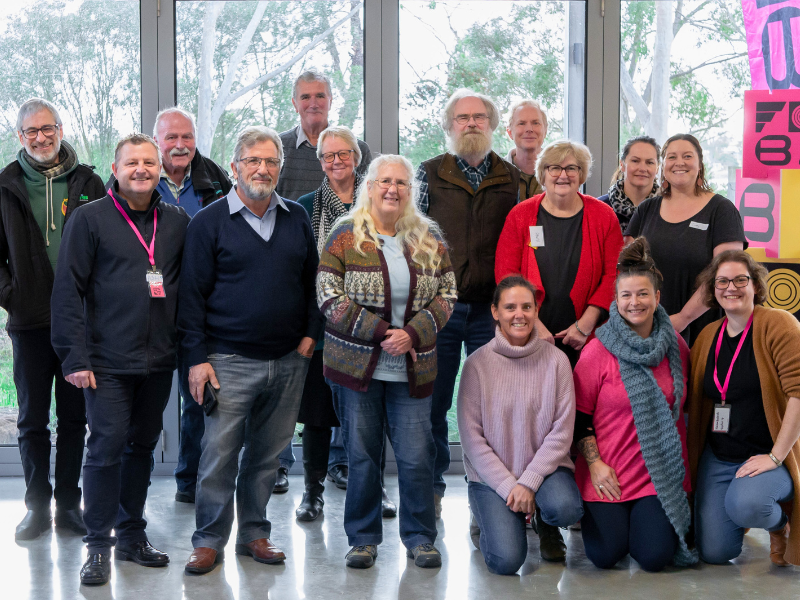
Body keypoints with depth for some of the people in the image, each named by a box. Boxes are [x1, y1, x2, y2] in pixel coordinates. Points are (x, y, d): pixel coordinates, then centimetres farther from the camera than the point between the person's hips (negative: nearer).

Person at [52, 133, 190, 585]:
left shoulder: (178, 221, 9)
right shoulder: (91, 218, -3)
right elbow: (68, 289, -5)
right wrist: (75, 356, -11)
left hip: (159, 361, 4)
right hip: (108, 362, -4)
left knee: (143, 447, 13)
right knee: (107, 449, -4)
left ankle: (132, 535, 25)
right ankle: (99, 547, 7)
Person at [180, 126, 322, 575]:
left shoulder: (298, 219, 9)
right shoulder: (210, 222, -1)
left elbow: (312, 281, 16)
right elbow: (194, 294, -2)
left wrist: (311, 333, 4)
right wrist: (197, 357, -7)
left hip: (288, 362, 3)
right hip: (230, 362, -3)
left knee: (267, 455, 10)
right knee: (219, 455, -2)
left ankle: (255, 534, 23)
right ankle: (210, 541, 11)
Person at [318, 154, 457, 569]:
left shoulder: (429, 239, 9)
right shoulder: (346, 236, 0)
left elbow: (446, 295, 7)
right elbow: (329, 297, -7)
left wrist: (412, 334, -10)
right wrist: (381, 332, -14)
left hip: (412, 370, 2)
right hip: (356, 365, -2)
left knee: (417, 455, 0)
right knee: (361, 454, 5)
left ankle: (420, 537, 16)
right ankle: (363, 538, 19)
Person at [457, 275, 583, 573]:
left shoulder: (556, 360, -2)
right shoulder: (477, 364, -4)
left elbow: (562, 432, -5)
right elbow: (471, 438, -6)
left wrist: (528, 482, -15)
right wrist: (508, 486, -14)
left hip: (544, 467, 1)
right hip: (492, 475, -1)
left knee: (565, 508, -32)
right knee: (506, 560, -20)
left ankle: (546, 527, 7)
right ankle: (487, 516, 17)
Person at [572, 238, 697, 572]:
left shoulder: (676, 347, 4)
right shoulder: (597, 352, -6)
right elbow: (580, 416, -3)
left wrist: (681, 464, 13)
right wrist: (595, 463, -12)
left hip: (661, 472, 2)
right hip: (608, 473, -2)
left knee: (655, 557, -12)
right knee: (606, 555, -10)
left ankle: (652, 520, 21)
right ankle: (594, 515, 22)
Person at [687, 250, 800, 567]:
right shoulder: (707, 335, 8)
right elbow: (695, 398, 14)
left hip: (767, 455, -5)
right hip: (716, 456, 6)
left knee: (744, 505, -35)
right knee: (714, 552, -1)